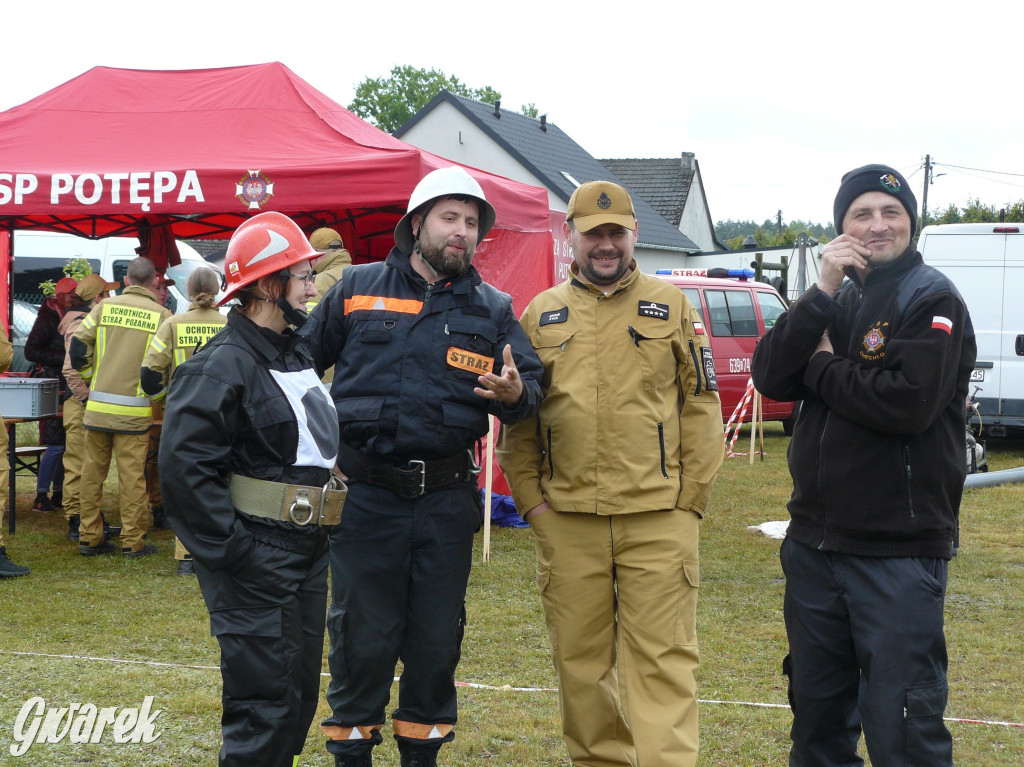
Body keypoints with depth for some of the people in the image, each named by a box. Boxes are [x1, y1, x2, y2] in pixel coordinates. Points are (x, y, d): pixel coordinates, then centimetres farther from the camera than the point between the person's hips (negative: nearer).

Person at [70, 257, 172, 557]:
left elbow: (78, 346, 0)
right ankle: (133, 541, 6)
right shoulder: (161, 315, -3)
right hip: (134, 412, -3)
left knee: (93, 472, 10)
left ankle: (89, 537, 16)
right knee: (132, 474, 2)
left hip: (97, 406, 3)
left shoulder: (105, 307, 4)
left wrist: (92, 376, 14)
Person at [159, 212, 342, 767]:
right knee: (265, 704, -6)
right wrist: (231, 549, -22)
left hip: (306, 554, 9)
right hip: (255, 561, -9)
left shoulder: (296, 357, 15)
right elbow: (183, 464, -23)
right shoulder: (223, 364, -15)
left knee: (300, 695, 15)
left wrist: (320, 529, 16)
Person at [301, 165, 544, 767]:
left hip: (448, 498, 2)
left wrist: (516, 393, -18)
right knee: (362, 634, 4)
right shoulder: (358, 288, 5)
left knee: (437, 635, 10)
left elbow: (532, 384, 5)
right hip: (365, 494, -2)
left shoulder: (493, 311, 9)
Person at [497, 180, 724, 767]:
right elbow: (518, 418, 13)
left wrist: (689, 500, -1)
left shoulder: (673, 307, 6)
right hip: (567, 521, 2)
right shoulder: (541, 315, 10)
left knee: (662, 659, -4)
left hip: (658, 520, -2)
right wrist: (531, 499, 4)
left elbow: (702, 409, 5)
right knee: (581, 660, 10)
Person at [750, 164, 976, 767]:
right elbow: (770, 377, -2)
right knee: (818, 716, 17)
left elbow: (908, 402, -23)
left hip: (899, 552, -7)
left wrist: (823, 367, -8)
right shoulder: (838, 299, 12)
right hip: (815, 543, 7)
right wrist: (822, 293, -12)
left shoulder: (932, 299, -7)